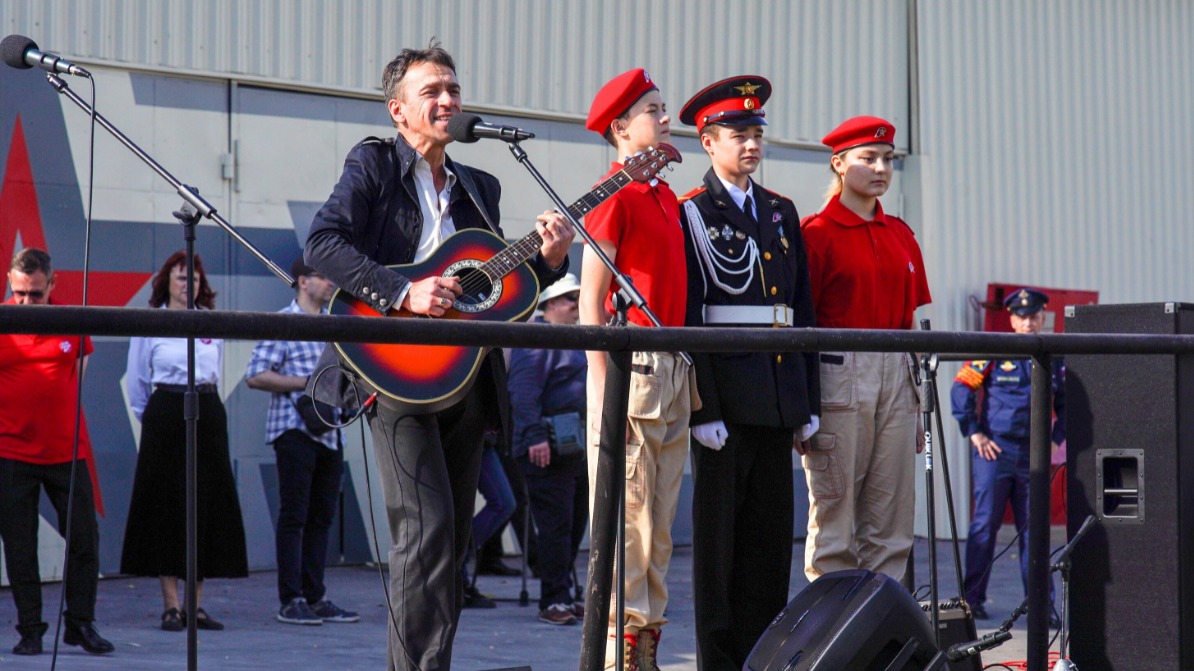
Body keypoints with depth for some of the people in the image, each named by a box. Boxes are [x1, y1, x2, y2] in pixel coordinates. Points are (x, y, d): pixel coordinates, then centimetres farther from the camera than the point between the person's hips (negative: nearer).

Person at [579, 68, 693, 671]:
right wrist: (604, 390, -17)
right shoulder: (615, 195, -7)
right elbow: (590, 299, -11)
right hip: (632, 365, -8)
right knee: (624, 520, -7)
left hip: (673, 371, 8)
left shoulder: (667, 197, 17)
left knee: (659, 524, 10)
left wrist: (684, 374, 14)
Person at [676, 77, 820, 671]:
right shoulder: (691, 215, -2)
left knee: (772, 532, 9)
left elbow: (803, 309, 16)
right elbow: (687, 317, -9)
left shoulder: (782, 213, 16)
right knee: (718, 531, 0)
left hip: (779, 395, 6)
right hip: (726, 394, -6)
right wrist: (702, 409, -16)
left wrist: (809, 401, 11)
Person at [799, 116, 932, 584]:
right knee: (834, 508, -3)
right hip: (839, 374, -6)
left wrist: (916, 403, 15)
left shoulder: (900, 235, 15)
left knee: (892, 513, 5)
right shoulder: (818, 232, -3)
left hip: (895, 374, 6)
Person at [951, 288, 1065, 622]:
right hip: (994, 450, -3)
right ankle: (972, 597, 5)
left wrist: (1056, 440, 9)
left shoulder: (1053, 358, 11)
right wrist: (974, 433, -5)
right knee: (985, 524, -2)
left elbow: (1065, 404, 21)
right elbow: (961, 388, -1)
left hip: (1033, 454, 3)